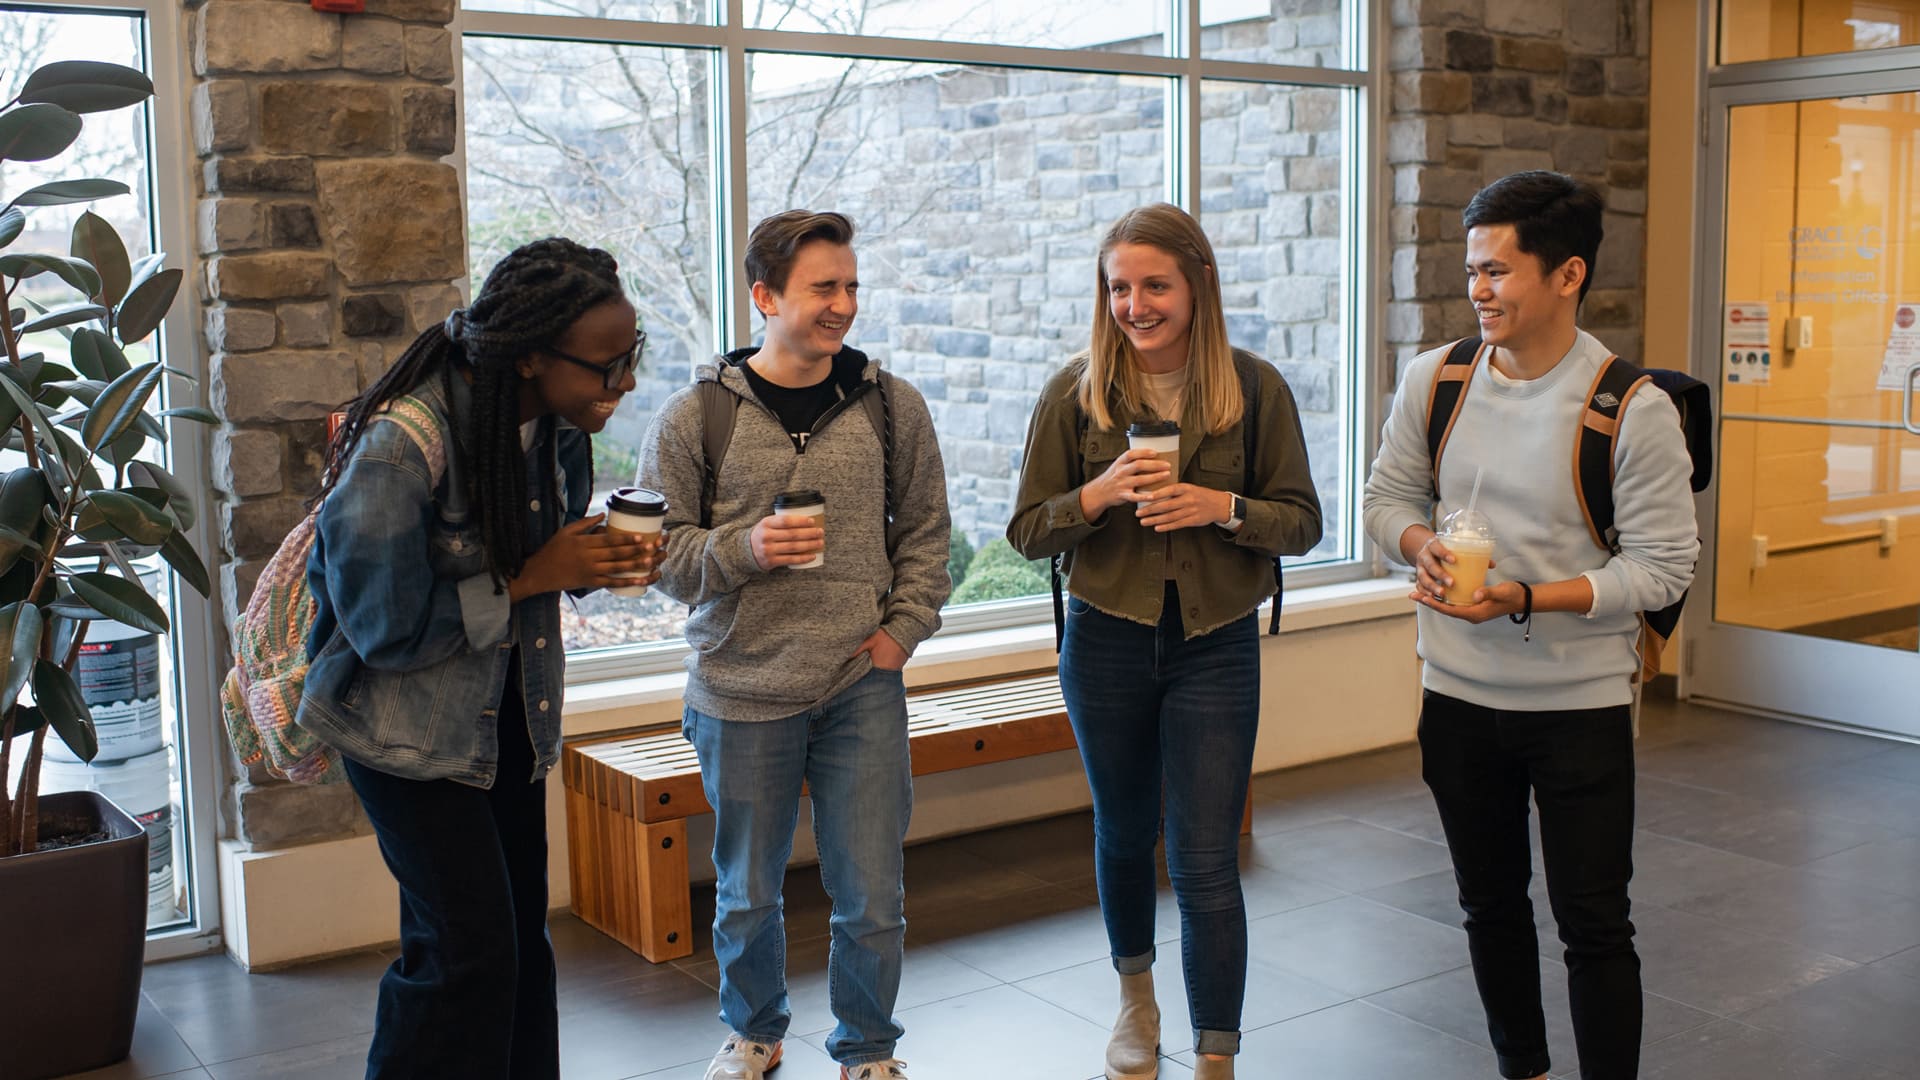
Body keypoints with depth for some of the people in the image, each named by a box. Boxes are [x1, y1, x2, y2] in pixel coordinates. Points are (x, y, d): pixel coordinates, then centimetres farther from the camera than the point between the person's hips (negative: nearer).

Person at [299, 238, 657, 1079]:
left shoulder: (559, 424, -6)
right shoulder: (397, 451, -27)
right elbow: (386, 629, -22)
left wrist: (602, 562, -12)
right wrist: (527, 580, -23)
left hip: (508, 716, 7)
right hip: (409, 722, -6)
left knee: (522, 936, 11)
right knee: (468, 947, -7)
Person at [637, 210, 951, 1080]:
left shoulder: (891, 406, 2)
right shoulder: (694, 417, -4)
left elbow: (925, 534, 10)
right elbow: (659, 550, -3)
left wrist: (902, 630, 0)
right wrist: (744, 548, -19)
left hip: (863, 690, 1)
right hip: (740, 695, -1)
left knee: (872, 900, 5)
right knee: (748, 894, 16)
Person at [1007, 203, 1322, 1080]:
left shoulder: (1255, 389, -5)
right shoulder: (1077, 392, -4)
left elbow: (1302, 522, -1)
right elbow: (1028, 531, -2)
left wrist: (1222, 506, -20)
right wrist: (1102, 492, -21)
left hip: (1216, 646, -1)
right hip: (1107, 642, 2)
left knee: (1206, 865, -3)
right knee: (1125, 833, 20)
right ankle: (1135, 993, 45)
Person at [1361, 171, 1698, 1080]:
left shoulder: (1634, 409, -15)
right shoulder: (1433, 379, -2)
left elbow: (1662, 566, -13)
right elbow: (1389, 494, 10)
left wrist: (1525, 599, -24)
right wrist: (1422, 546, -13)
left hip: (1581, 705, -4)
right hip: (1458, 695, 5)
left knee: (1593, 925, 3)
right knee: (1490, 904, 19)